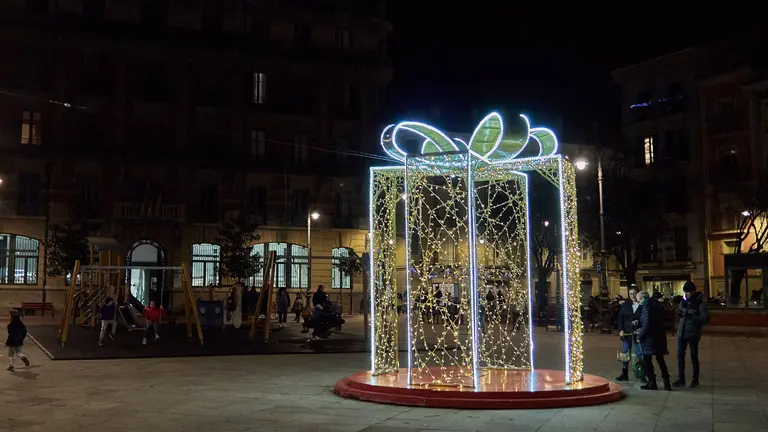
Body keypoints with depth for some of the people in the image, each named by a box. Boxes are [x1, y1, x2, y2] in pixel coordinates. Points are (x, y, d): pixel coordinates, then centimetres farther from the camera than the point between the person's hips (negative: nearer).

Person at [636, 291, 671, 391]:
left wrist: (640, 335, -9)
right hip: (660, 337, 8)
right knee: (660, 360, 16)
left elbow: (647, 325, -22)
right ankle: (667, 383, 17)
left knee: (647, 361, 5)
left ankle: (652, 383, 10)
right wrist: (642, 329, 17)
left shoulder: (647, 307, -18)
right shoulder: (657, 305, 9)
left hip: (649, 338, -8)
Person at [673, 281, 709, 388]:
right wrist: (679, 313, -3)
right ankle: (681, 379, 13)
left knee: (694, 357, 6)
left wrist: (691, 316, -24)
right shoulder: (683, 301, 7)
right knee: (680, 356, 4)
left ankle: (695, 380, 18)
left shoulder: (699, 303, -9)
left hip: (693, 334, -5)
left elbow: (705, 318, -16)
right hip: (682, 333, 5)